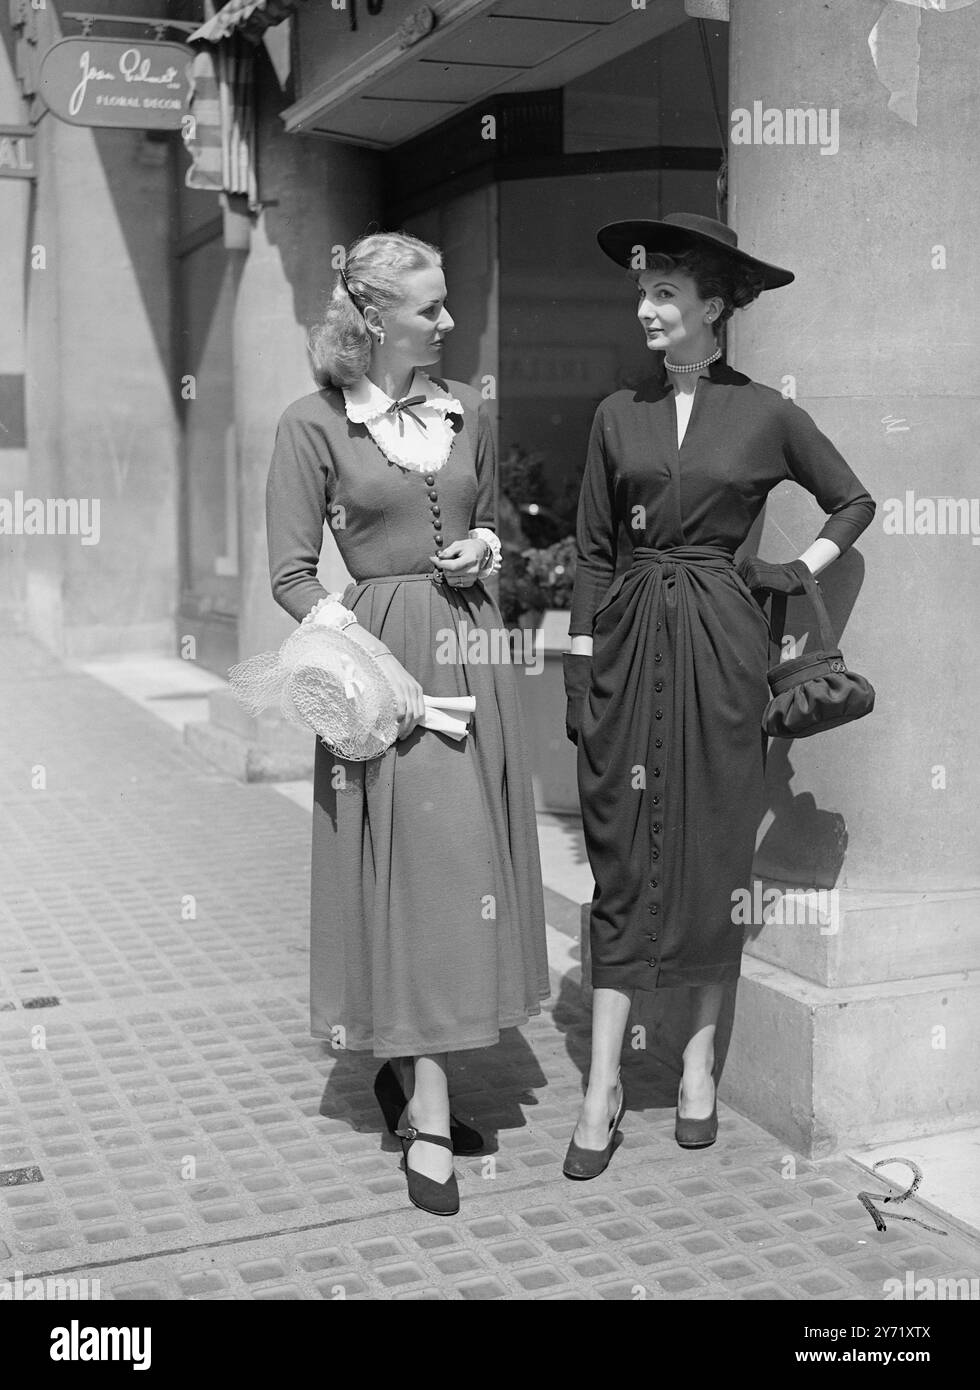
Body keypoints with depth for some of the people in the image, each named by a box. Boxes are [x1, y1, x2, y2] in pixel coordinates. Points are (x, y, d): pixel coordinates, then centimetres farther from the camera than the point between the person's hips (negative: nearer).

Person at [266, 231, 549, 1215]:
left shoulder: (467, 413, 9)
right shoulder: (314, 424, -5)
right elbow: (292, 576, -6)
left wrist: (484, 550, 0)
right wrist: (375, 659, -17)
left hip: (470, 650, 5)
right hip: (382, 652, -5)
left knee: (470, 867, 8)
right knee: (424, 869, -6)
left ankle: (406, 1071, 26)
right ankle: (428, 1119, 3)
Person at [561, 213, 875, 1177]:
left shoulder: (764, 413, 1)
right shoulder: (619, 415, 6)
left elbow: (853, 501, 14)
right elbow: (592, 549, 7)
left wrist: (797, 572, 1)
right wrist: (581, 666, 1)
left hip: (720, 642, -1)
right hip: (631, 639, 2)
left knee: (715, 849, 5)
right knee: (622, 854, 1)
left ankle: (700, 1061, 21)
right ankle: (603, 1082, 6)